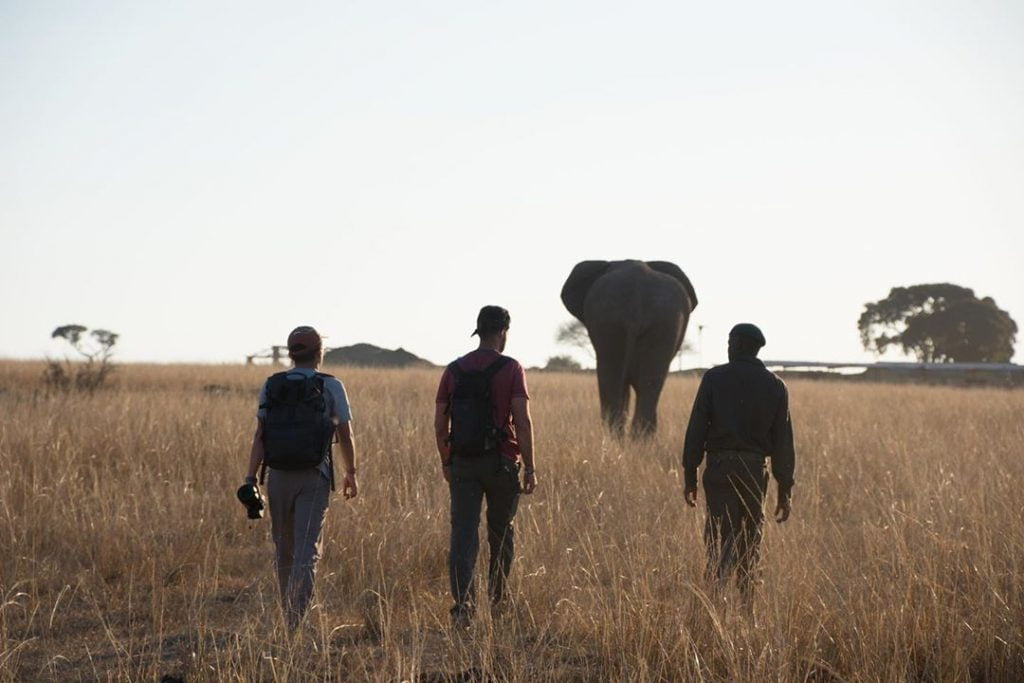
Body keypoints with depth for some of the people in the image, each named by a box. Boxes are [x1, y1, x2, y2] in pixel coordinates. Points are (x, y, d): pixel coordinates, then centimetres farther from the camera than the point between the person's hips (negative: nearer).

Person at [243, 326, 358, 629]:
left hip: (279, 477, 3)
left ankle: (289, 615, 26)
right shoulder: (331, 387, -3)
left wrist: (251, 479, -3)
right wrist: (351, 473, 15)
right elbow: (345, 436, 1)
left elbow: (259, 437, -3)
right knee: (307, 548, -6)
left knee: (284, 547, 16)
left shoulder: (270, 386, 2)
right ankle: (297, 616, -18)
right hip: (314, 478, -3)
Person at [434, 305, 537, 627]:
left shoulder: (454, 370, 5)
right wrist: (530, 467, -7)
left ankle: (463, 601, -17)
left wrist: (446, 462, 20)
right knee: (501, 532, 15)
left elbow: (440, 424, 6)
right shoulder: (511, 369, -5)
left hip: (462, 464, 2)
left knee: (462, 534, -2)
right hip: (501, 463, -2)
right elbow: (522, 421, -12)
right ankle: (498, 599, 25)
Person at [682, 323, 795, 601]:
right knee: (749, 542, 12)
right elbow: (783, 441, 6)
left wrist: (690, 476, 1)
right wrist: (784, 491, 9)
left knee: (719, 537, -5)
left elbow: (696, 429, -3)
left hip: (719, 468, -2)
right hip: (755, 470, 2)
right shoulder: (774, 386, 7)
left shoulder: (714, 378, 0)